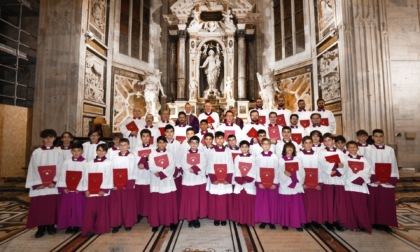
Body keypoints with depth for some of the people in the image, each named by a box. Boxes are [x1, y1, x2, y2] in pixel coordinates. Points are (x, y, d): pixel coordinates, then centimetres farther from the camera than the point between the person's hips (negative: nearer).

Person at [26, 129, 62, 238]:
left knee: (52, 206, 4)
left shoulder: (58, 152, 3)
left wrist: (54, 181, -12)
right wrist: (37, 183, -10)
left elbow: (60, 168, -2)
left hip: (53, 184, 0)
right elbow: (33, 169, -1)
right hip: (39, 185, 1)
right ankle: (41, 228, 15)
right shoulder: (36, 152, 3)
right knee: (39, 206, 2)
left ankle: (51, 226, 18)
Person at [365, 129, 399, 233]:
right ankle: (376, 222, 16)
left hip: (388, 181, 2)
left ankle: (386, 223, 16)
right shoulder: (369, 149, -1)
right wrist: (374, 179, -14)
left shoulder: (390, 150, 5)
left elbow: (393, 166, 3)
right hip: (374, 181, -2)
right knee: (375, 202, 5)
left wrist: (391, 180, -7)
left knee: (387, 203, 5)